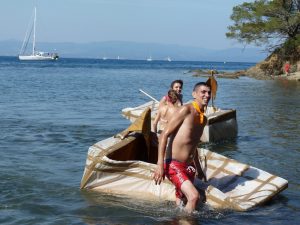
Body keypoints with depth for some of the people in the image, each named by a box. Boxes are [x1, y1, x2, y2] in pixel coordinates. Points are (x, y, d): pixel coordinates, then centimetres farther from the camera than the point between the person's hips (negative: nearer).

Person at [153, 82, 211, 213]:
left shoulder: (203, 119, 14)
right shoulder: (186, 110, -11)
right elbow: (164, 135, -14)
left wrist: (198, 167, 35)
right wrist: (160, 165, -21)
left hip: (189, 167, 8)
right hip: (174, 165, -8)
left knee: (180, 205, 10)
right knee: (194, 196, -24)